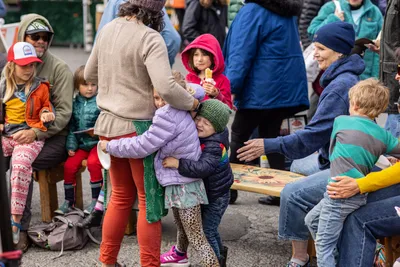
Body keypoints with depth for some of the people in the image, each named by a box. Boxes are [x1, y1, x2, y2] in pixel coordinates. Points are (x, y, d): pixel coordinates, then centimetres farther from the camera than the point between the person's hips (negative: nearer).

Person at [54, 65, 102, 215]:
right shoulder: (75, 103, 9)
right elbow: (72, 127, 11)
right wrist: (71, 145, 3)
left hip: (97, 142, -5)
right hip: (81, 144, 5)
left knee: (93, 163, -28)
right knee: (69, 165, -10)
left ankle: (95, 200, -11)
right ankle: (69, 201, 8)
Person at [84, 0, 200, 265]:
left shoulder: (108, 29, 5)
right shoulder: (150, 38, -17)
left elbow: (90, 74, 16)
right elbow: (166, 88, -28)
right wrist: (193, 103, -12)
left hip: (108, 124, 7)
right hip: (137, 128, -7)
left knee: (121, 196, 20)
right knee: (149, 200, 7)